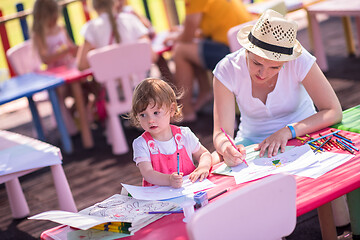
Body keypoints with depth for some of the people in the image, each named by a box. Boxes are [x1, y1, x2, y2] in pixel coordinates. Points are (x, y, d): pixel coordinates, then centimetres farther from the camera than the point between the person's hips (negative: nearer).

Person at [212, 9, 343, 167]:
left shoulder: (298, 61, -22)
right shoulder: (227, 70, -19)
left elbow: (334, 112, -22)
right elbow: (221, 133, -22)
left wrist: (288, 131, -36)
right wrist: (226, 148, -48)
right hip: (252, 141, 1)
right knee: (215, 161, -28)